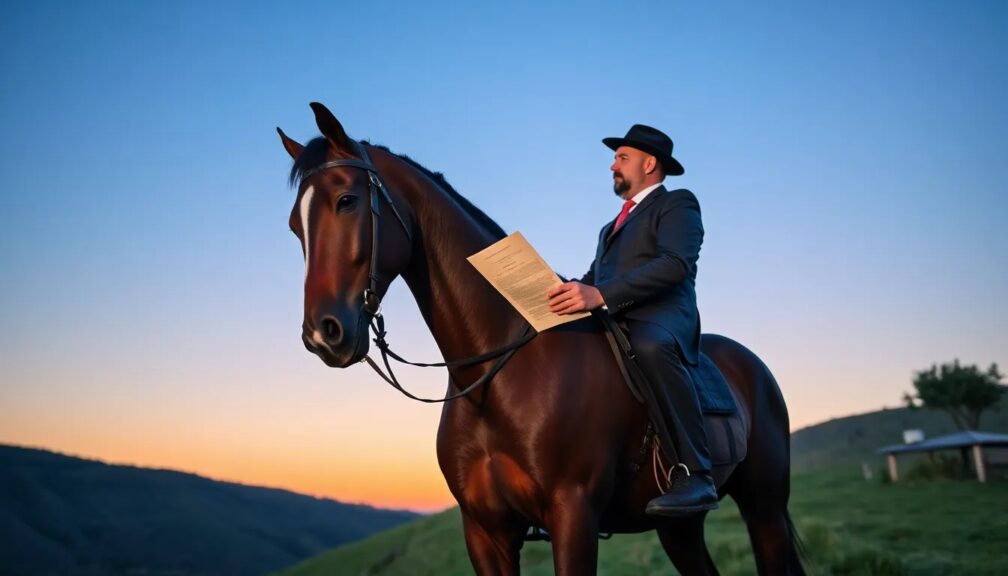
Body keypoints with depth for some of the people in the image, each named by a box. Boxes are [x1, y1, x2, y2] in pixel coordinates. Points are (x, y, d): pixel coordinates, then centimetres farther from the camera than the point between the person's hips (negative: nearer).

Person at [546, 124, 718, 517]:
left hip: (661, 320, -8)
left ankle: (694, 475, -36)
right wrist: (573, 292, 0)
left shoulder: (677, 204, 6)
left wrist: (600, 294, -25)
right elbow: (595, 278, 25)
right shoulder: (615, 225, 34)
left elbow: (674, 264, -13)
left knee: (649, 347, -40)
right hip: (614, 324, 9)